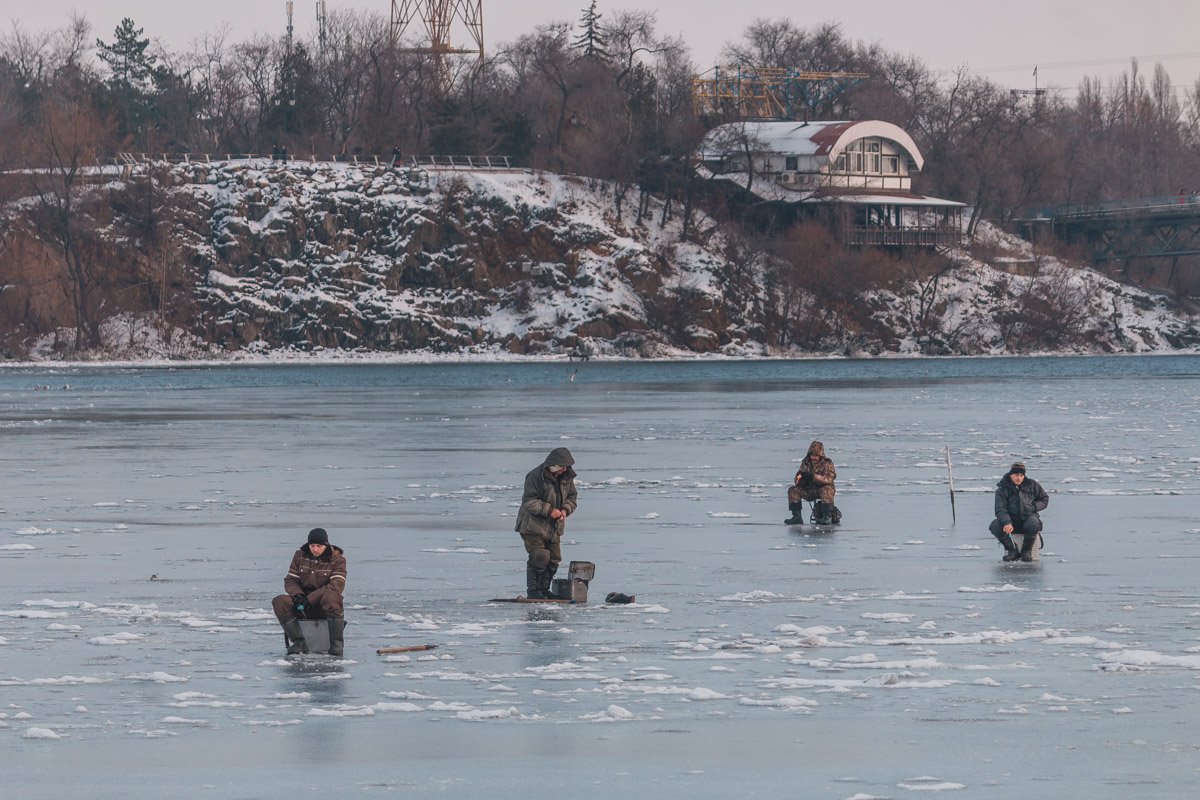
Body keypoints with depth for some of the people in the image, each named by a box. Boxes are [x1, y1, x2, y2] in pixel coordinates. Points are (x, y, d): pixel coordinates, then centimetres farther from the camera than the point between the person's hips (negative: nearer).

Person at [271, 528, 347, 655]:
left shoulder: (337, 559, -6)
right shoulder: (300, 556, 6)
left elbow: (337, 585, -18)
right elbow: (290, 580, 5)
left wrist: (310, 598, -25)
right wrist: (297, 595, -19)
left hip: (326, 606, -3)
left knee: (331, 595, -39)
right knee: (279, 602, -23)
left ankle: (336, 643, -31)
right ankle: (298, 641, -24)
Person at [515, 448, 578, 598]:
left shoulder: (567, 477, 2)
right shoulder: (536, 477, -19)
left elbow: (572, 497, 12)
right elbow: (529, 501, -20)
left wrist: (565, 510, -10)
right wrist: (549, 510, -27)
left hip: (554, 527, 7)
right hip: (533, 524, -7)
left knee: (554, 559, 7)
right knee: (539, 558, -14)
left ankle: (544, 589, 18)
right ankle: (533, 590, -6)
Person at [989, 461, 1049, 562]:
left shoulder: (1032, 485, 2)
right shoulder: (1003, 489, -3)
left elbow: (1044, 499, 11)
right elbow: (1000, 509, -14)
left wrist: (1033, 507, -9)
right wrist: (1007, 523, -33)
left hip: (1029, 517, -1)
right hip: (1012, 520, 1)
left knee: (1033, 525, -38)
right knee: (994, 526, -28)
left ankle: (1026, 551, -11)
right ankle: (1012, 550, -7)